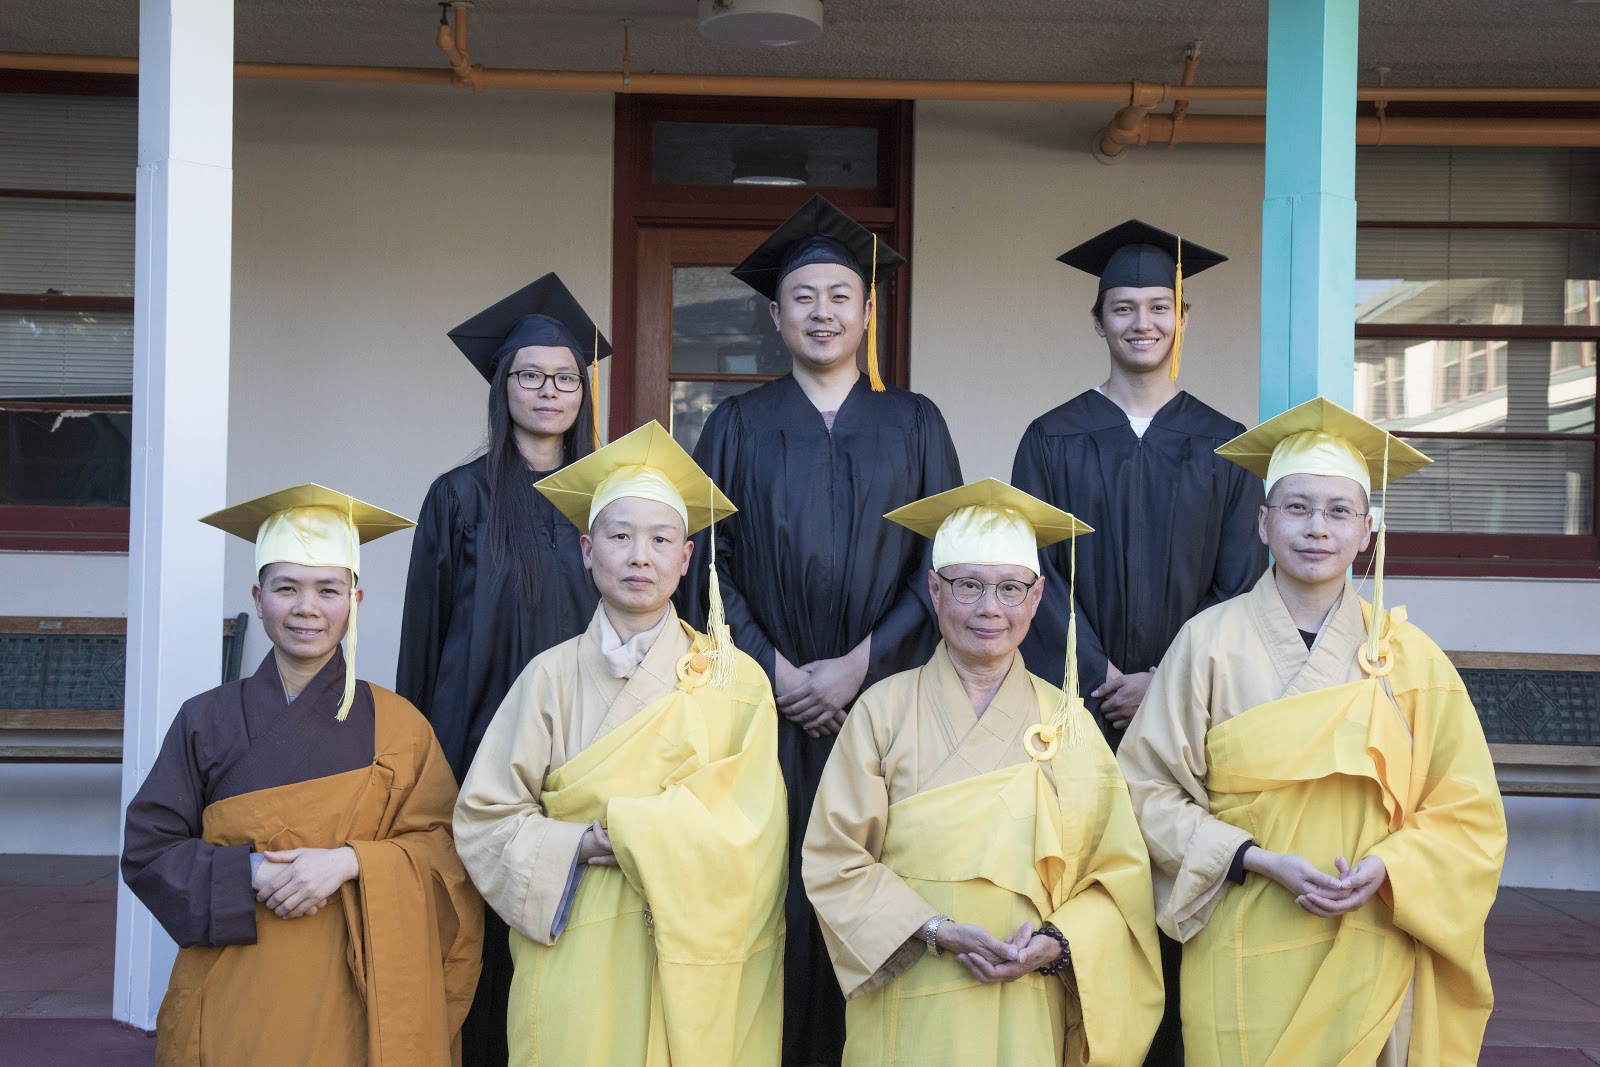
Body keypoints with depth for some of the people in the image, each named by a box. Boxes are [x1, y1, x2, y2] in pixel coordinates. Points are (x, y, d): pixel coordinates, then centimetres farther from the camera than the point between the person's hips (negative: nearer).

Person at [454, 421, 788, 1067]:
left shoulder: (733, 680, -1)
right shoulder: (552, 676, 2)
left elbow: (746, 830, -8)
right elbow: (483, 817, 1)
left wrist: (618, 829, -14)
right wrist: (584, 846, -14)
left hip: (693, 960, 0)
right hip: (577, 960, 1)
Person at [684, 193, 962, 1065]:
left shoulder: (914, 423, 8)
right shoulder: (739, 426, 7)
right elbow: (709, 563, 1)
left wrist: (859, 664, -9)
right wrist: (777, 670, -9)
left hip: (887, 698, 0)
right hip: (768, 702, 0)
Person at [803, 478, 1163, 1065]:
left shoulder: (1068, 721, 3)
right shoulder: (884, 710, -2)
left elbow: (1119, 870, 4)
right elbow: (834, 858, -5)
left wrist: (1056, 943, -12)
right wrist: (936, 931, -15)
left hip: (1031, 1012, 2)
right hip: (913, 1012, -1)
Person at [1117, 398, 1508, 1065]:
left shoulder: (1408, 656, 1)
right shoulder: (1210, 642, -5)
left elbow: (1467, 811, 4)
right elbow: (1148, 786, -4)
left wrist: (1386, 868, -13)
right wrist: (1262, 860, -15)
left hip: (1371, 954, 2)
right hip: (1246, 957, -1)